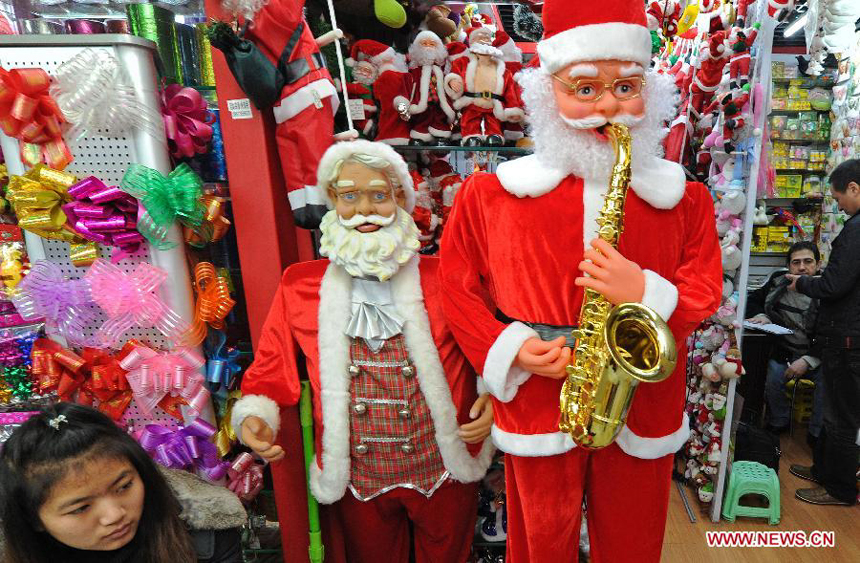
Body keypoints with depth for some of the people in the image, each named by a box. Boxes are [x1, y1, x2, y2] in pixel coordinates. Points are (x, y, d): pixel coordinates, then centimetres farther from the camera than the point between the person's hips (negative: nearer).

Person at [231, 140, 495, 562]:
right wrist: (255, 415, -13)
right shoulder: (300, 286, -4)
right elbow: (272, 367, 4)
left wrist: (492, 400, -15)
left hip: (443, 473, 0)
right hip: (356, 476, 1)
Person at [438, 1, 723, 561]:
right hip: (538, 406, -1)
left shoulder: (684, 199, 0)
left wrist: (647, 293, -21)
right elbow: (458, 287, 0)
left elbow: (705, 294, 1)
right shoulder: (491, 194, -6)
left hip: (644, 407, 2)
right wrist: (511, 350, -12)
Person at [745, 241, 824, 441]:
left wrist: (808, 361, -21)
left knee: (827, 380, -28)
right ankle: (779, 423, 8)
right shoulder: (778, 282, -1)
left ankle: (817, 433, -4)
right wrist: (761, 316, -4)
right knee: (773, 379, -23)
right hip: (784, 352, 2)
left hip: (815, 357, -2)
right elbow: (754, 300, 18)